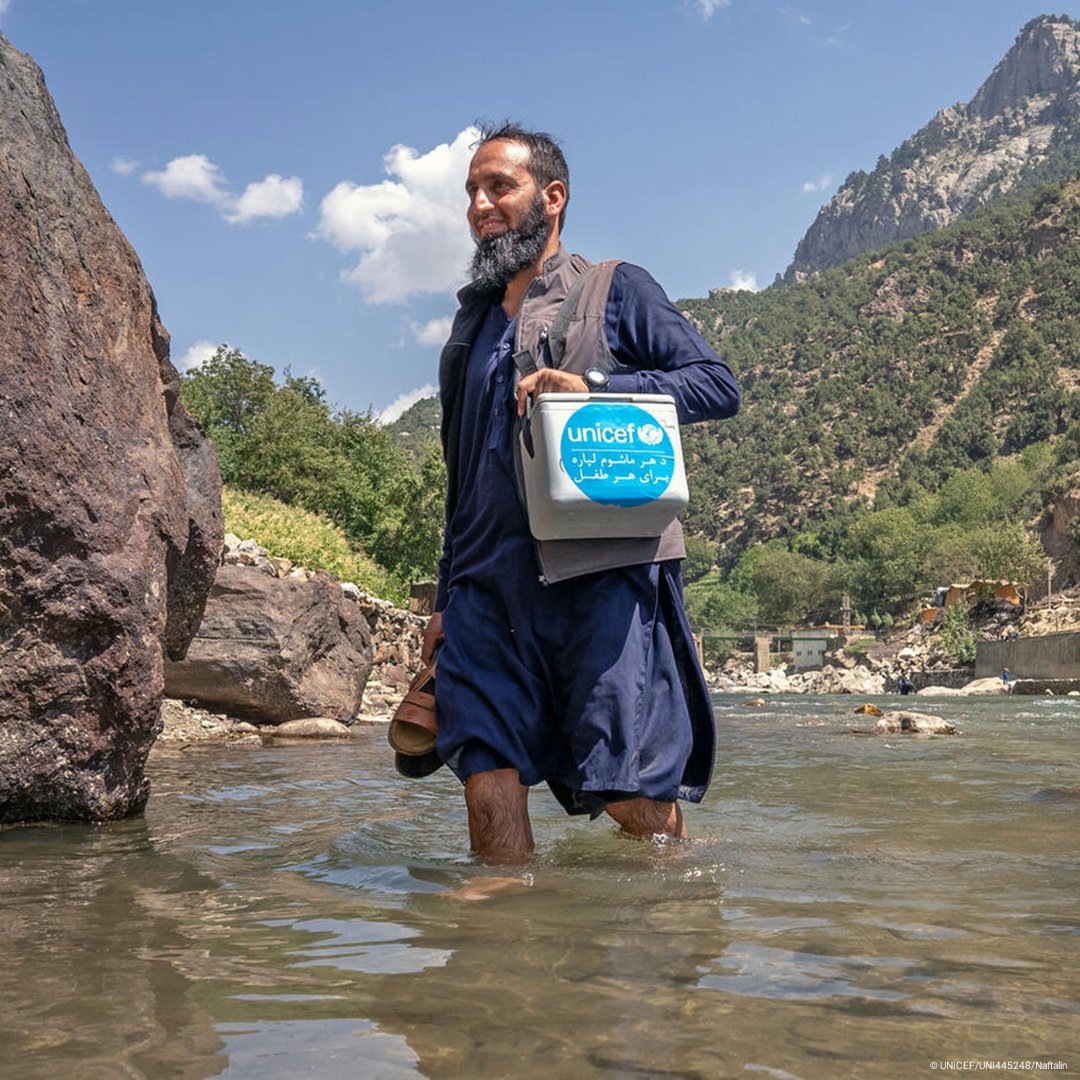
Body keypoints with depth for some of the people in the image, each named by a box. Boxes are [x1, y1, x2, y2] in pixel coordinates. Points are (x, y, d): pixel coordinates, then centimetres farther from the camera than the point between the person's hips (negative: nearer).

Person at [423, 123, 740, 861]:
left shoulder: (615, 289, 10)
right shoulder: (471, 324, 24)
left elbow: (718, 384, -1)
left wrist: (592, 385, -13)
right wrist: (446, 599, 20)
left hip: (606, 576, -5)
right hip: (490, 587, 5)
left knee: (634, 792, -6)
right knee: (488, 777, -5)